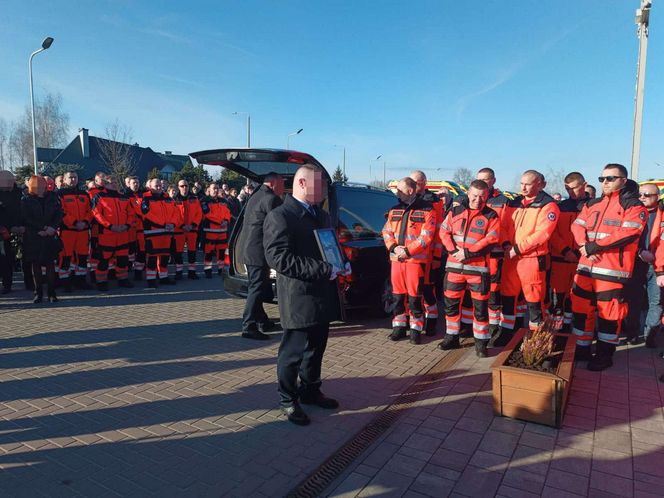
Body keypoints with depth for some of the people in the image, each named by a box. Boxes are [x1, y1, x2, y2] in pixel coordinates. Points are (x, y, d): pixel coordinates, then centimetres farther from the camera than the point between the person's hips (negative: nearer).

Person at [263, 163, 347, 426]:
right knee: (293, 352, 7)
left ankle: (310, 390, 39)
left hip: (322, 297, 8)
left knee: (316, 349, 20)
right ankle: (287, 400, 26)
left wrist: (339, 265, 0)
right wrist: (324, 270, -23)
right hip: (298, 299, -8)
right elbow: (279, 259, -23)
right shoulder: (280, 216, -13)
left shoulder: (322, 215, 13)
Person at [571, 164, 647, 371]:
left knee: (609, 312, 2)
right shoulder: (592, 204, 16)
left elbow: (628, 233, -16)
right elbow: (577, 226, 7)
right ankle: (581, 348, 25)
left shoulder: (634, 205, -2)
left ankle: (604, 354, 16)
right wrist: (585, 246, -12)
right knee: (581, 308, 11)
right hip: (586, 266, 6)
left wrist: (596, 246, -17)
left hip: (613, 270, -6)